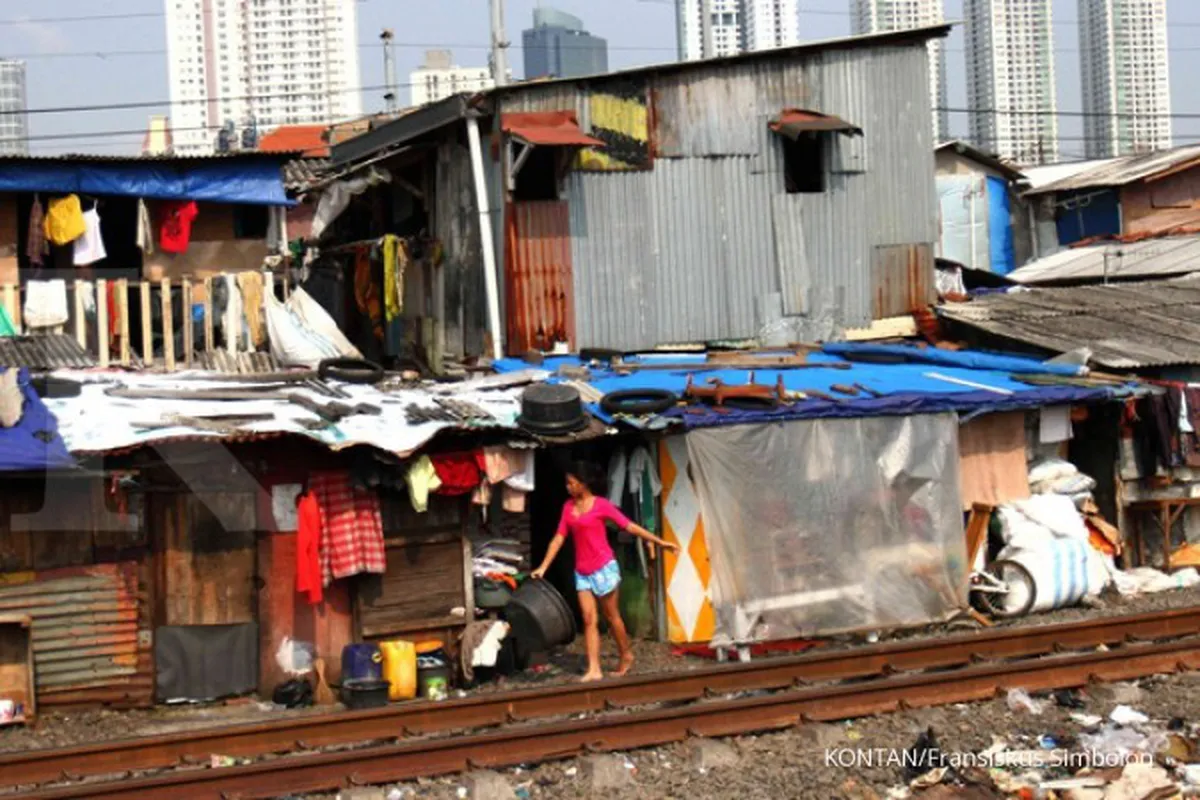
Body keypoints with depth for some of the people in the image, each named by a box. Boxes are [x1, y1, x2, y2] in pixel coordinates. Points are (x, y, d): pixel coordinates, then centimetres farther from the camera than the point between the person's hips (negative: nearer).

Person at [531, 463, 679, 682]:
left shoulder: (601, 505, -9)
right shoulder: (568, 507, 6)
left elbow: (629, 526, -7)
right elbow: (558, 539, 7)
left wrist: (659, 542, -10)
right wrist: (543, 567, 1)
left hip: (604, 568, -5)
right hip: (582, 572, 5)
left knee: (611, 615, 6)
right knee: (589, 620, -1)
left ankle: (627, 655, 26)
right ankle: (594, 670, -4)